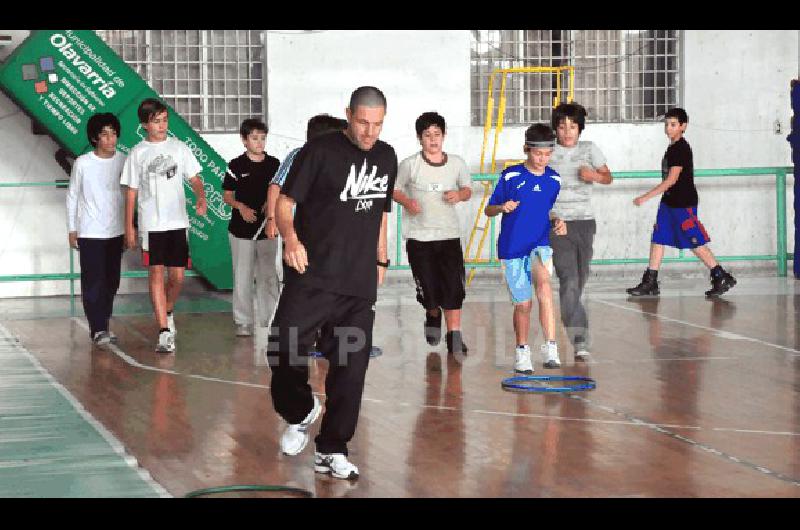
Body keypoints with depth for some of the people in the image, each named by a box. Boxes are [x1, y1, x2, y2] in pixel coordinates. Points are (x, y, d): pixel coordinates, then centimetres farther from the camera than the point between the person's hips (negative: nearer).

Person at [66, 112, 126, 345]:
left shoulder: (123, 161, 0)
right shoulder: (82, 164, -8)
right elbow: (72, 197, 1)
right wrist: (72, 230, 0)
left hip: (116, 232, 4)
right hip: (89, 233, -4)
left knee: (111, 283, 9)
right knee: (93, 282, -5)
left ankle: (104, 325, 21)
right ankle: (97, 329, -2)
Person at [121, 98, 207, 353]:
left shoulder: (179, 148, 7)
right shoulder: (137, 153, 2)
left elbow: (194, 179, 6)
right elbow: (131, 192, 5)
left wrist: (201, 197, -15)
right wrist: (129, 227, 2)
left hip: (177, 222, 2)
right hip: (151, 224, -2)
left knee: (177, 276, 3)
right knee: (156, 274, -7)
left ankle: (167, 313, 33)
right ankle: (164, 332, -7)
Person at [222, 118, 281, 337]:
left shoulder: (273, 164, 3)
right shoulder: (236, 165, -2)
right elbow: (227, 195, 2)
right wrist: (241, 207, -16)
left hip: (266, 230, 2)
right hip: (241, 230, -1)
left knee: (268, 277, 3)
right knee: (242, 277, 3)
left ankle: (270, 321, 9)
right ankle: (243, 322, 11)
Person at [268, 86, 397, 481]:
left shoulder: (386, 157, 13)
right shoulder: (320, 151, -5)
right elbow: (284, 201, -8)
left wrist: (380, 260, 23)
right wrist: (291, 237, -27)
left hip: (360, 285, 4)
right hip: (312, 277, -4)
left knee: (350, 368, 1)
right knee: (284, 349, -13)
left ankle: (331, 451, 12)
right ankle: (300, 413, 17)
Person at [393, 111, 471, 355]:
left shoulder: (456, 163, 3)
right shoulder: (410, 164, -4)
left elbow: (467, 189, 15)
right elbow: (394, 189, 5)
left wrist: (459, 195, -7)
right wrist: (407, 202, -14)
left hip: (449, 234, 1)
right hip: (419, 235, -1)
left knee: (453, 287, -9)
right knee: (428, 289, 0)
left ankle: (454, 337, -2)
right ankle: (433, 316, 34)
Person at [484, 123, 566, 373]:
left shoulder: (554, 179, 4)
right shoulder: (510, 176, -4)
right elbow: (489, 210, 1)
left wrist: (558, 221, -3)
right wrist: (502, 207, -20)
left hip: (540, 245, 1)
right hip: (512, 247, -1)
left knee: (543, 283, -27)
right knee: (523, 303, 4)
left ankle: (550, 347, -26)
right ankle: (522, 352, 26)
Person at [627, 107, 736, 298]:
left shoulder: (681, 149, -17)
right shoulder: (673, 148, 12)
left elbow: (671, 180, -23)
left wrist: (646, 197, -23)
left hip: (683, 203, -10)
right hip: (669, 202, 10)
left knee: (696, 242, -5)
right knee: (657, 239, 6)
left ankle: (722, 277, 3)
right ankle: (650, 282, 8)